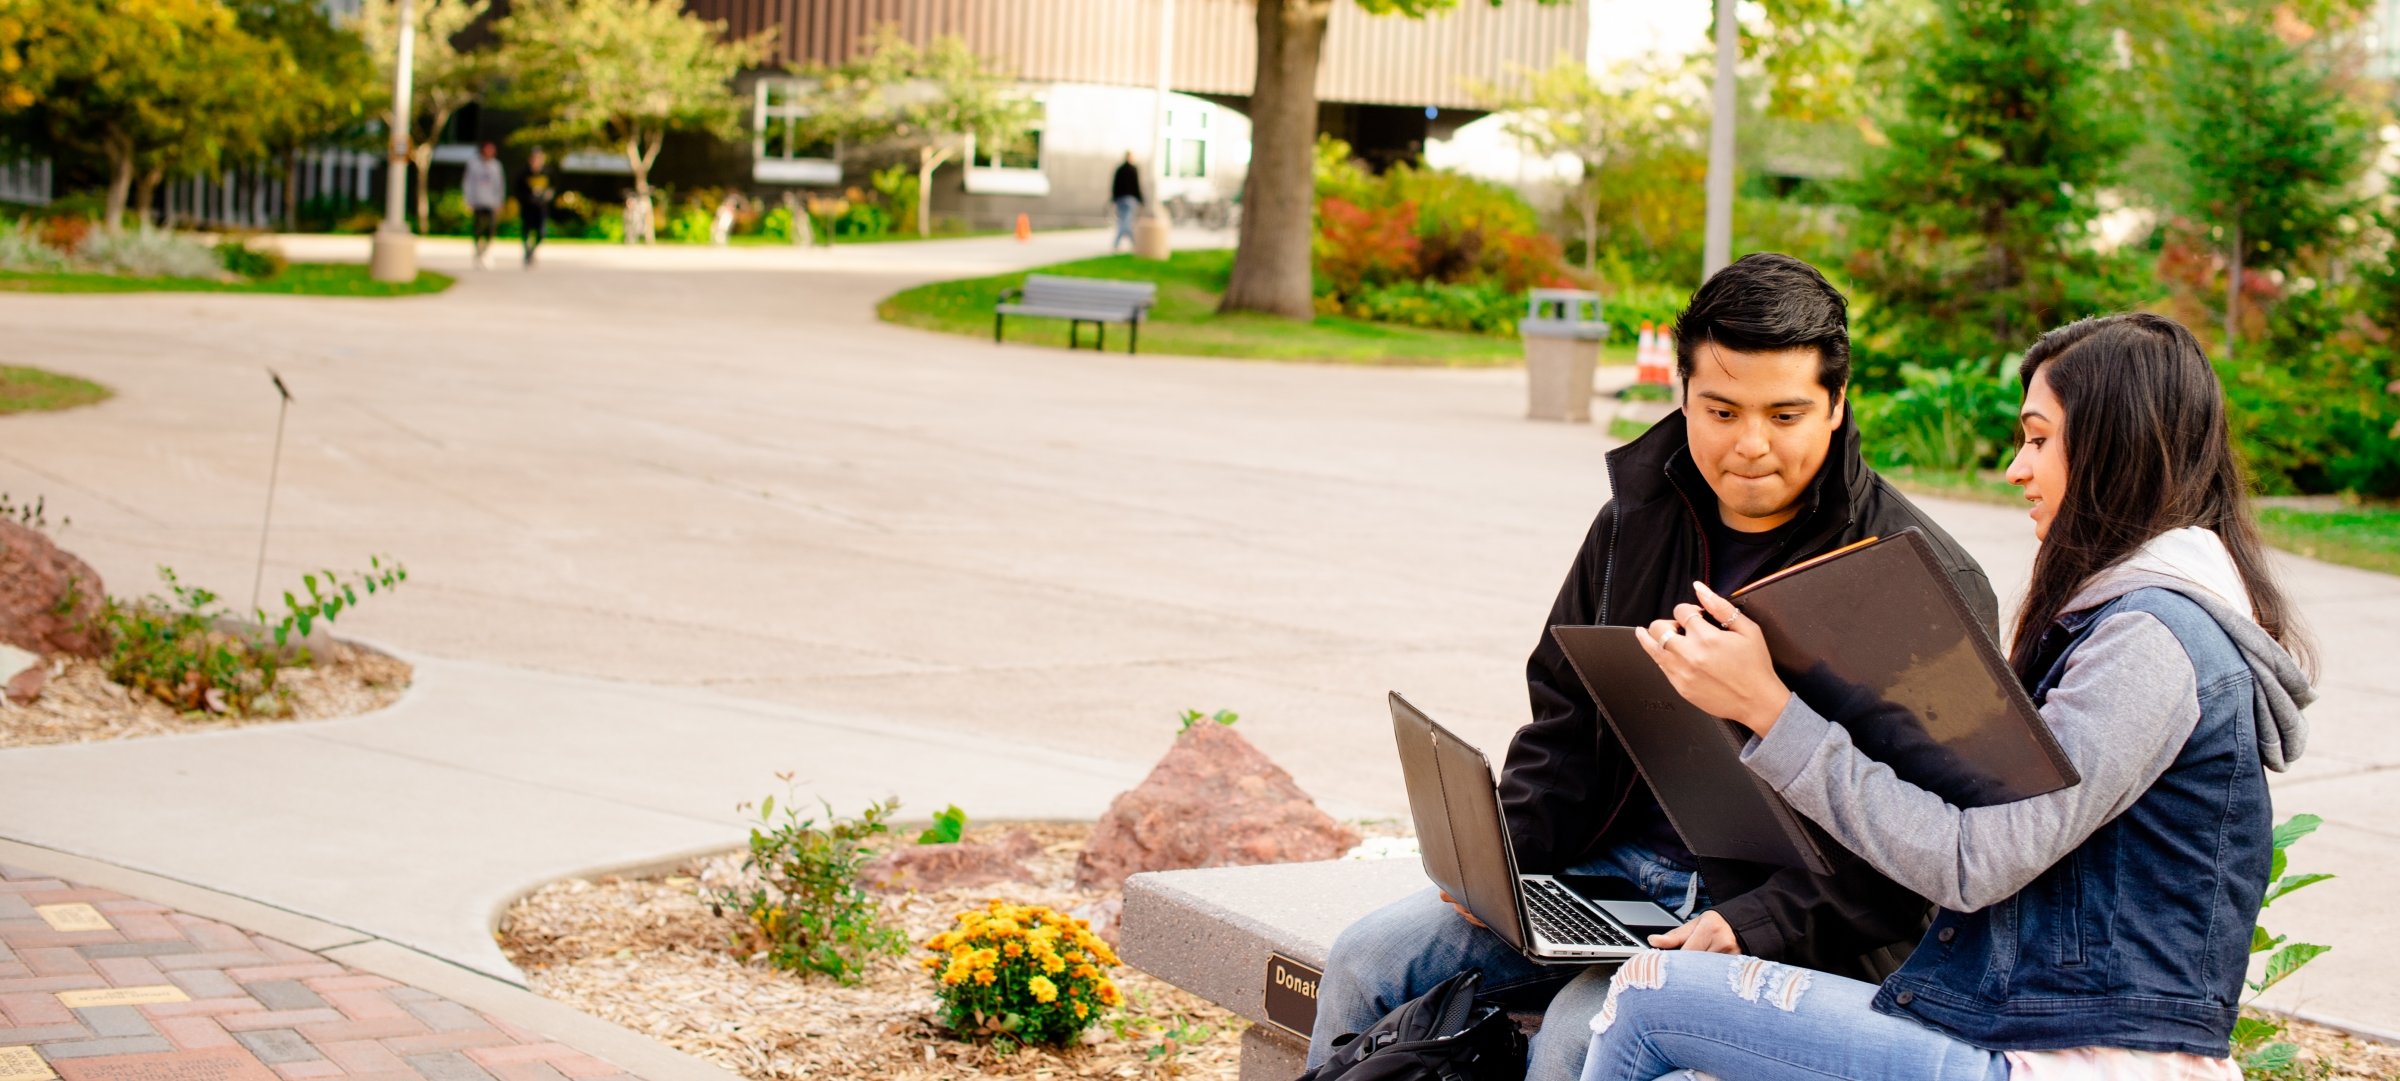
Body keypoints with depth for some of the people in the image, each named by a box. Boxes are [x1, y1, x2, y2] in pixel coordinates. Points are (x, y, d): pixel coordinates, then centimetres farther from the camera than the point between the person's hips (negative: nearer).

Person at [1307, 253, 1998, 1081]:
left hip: (1787, 924, -6)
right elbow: (1565, 724, 20)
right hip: (1614, 870, 7)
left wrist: (1757, 927, -26)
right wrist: (1498, 850, 0)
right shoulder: (1636, 521, 9)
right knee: (1367, 960, -6)